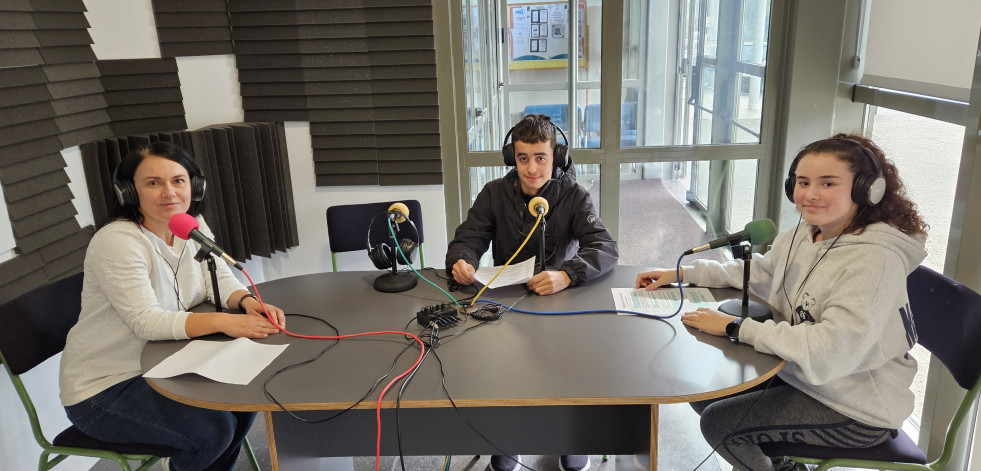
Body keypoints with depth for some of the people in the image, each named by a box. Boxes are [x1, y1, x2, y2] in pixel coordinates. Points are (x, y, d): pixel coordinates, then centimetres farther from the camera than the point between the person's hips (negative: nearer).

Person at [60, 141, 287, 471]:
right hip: (104, 388, -7)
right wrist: (221, 321, -41)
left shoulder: (193, 225, -2)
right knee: (214, 429, -19)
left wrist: (248, 302, -25)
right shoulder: (117, 242, -24)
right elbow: (146, 321, -30)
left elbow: (219, 279, -3)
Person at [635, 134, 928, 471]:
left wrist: (734, 327, -28)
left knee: (718, 422, -11)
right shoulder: (804, 235, -2)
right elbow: (756, 272, 15)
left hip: (856, 409, -8)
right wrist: (681, 273, 6)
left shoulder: (875, 260, -27)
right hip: (801, 375, 8)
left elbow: (828, 352, -35)